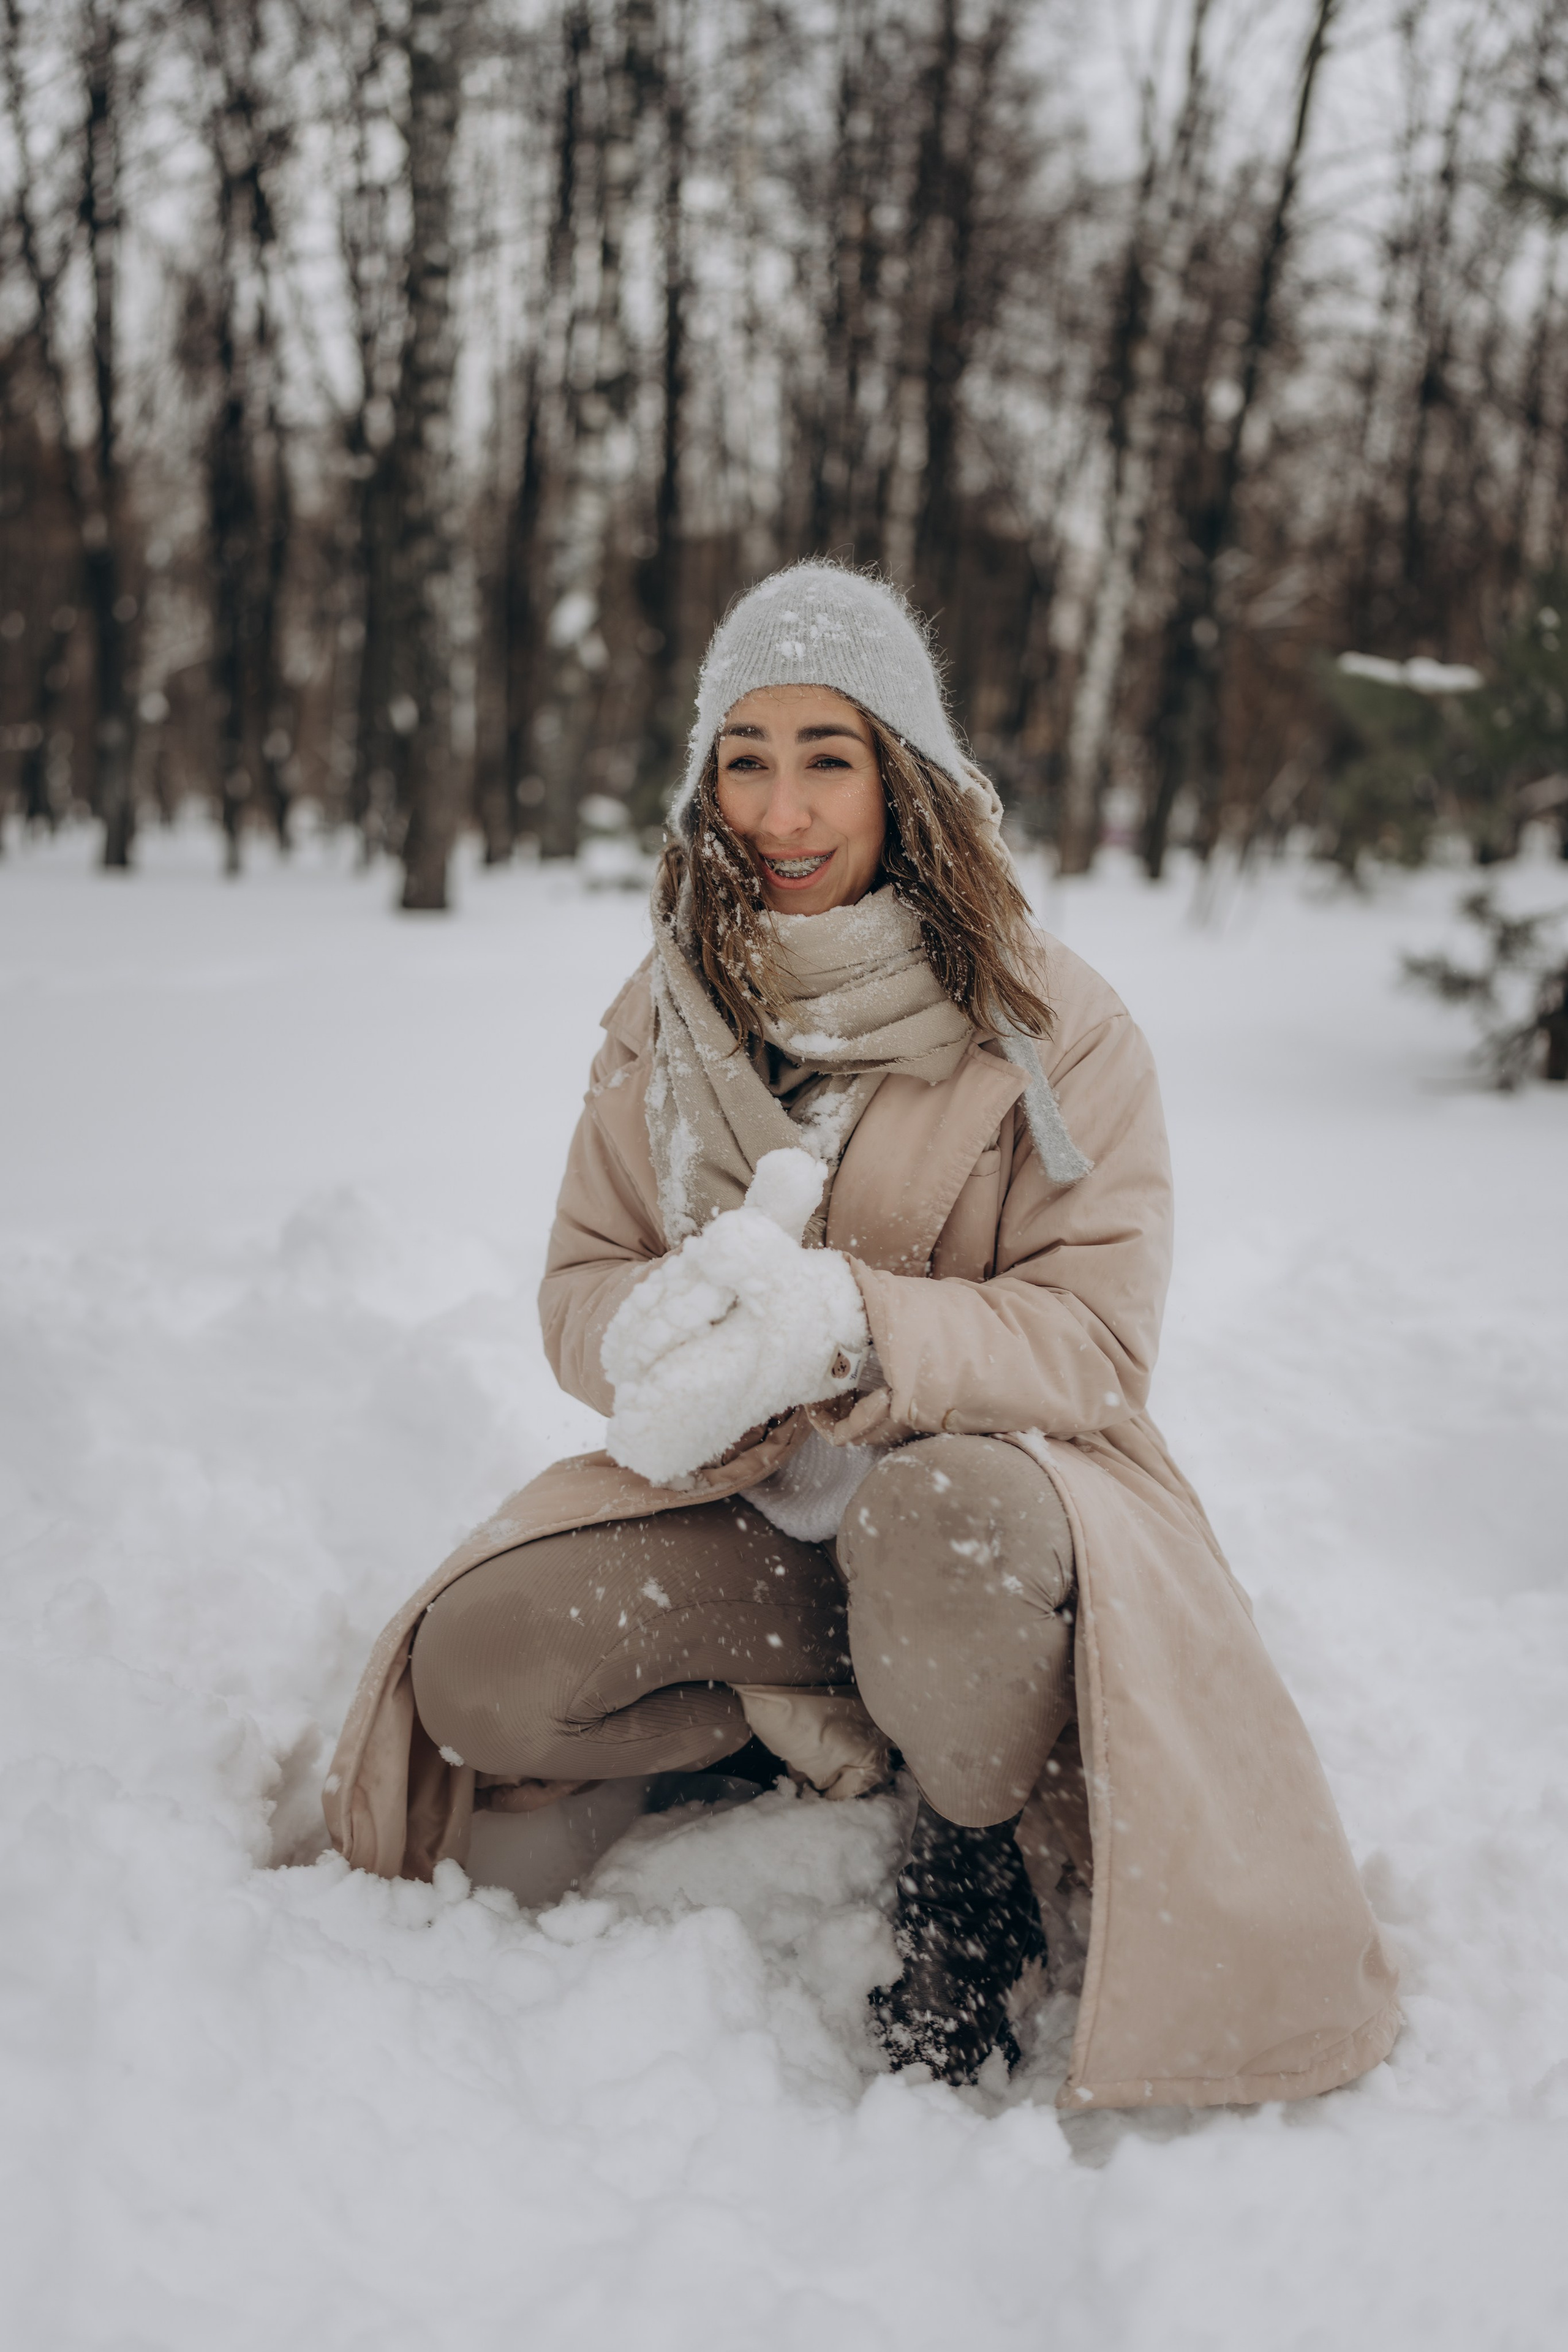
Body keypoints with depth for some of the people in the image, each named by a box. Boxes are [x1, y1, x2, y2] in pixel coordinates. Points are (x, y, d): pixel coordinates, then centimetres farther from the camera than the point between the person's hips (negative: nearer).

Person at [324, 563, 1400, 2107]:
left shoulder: (1049, 1026, -10)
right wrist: (669, 1326, -24)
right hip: (745, 1509, 4)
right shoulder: (662, 1017, 3)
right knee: (476, 1672, -20)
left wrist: (839, 1326, -33)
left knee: (933, 1518, -40)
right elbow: (578, 1287, 2)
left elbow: (1093, 1341, -15)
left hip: (990, 1474, -4)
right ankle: (827, 1725, 3)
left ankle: (977, 1856, -8)